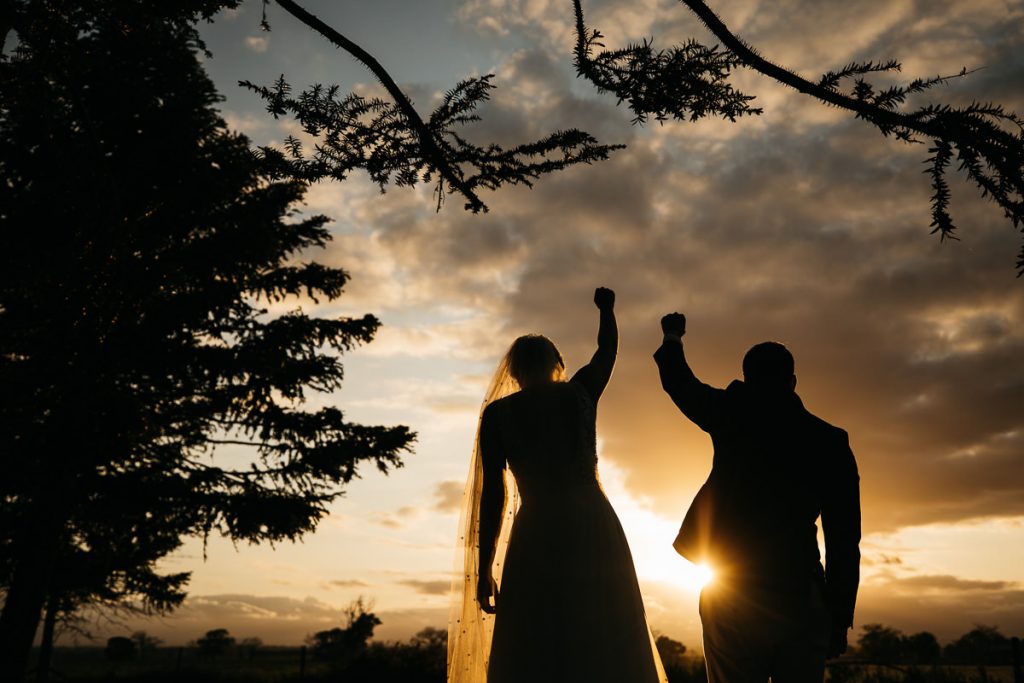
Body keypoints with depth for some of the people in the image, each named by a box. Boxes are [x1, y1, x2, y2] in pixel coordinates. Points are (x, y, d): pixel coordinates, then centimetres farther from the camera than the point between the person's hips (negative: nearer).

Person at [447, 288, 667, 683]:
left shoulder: (498, 412, 4)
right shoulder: (579, 392, 9)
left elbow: (493, 493, 0)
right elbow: (607, 349, 30)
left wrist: (484, 568, 3)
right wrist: (606, 308, 47)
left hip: (538, 536, -2)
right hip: (596, 528, 2)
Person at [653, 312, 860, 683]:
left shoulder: (734, 416, -1)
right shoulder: (831, 443, 3)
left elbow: (681, 384, 17)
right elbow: (844, 540, 2)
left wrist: (672, 339, 36)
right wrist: (840, 619, 8)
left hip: (732, 596, 0)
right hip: (800, 599, 1)